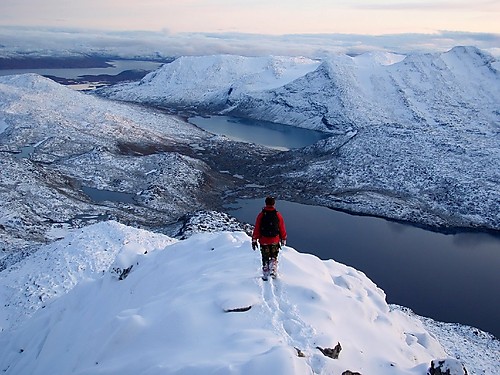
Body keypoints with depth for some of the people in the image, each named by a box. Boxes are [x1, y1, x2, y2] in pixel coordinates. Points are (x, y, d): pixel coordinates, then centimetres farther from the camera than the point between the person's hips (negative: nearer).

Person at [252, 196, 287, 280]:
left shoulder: (261, 215, -8)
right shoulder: (278, 215, -6)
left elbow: (256, 229, -6)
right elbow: (282, 229, 0)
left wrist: (254, 240, 1)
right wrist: (283, 239, 13)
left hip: (263, 241, 0)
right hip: (275, 241, 0)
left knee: (265, 258, 14)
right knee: (274, 257, 18)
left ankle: (265, 275, 17)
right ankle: (273, 271, 5)